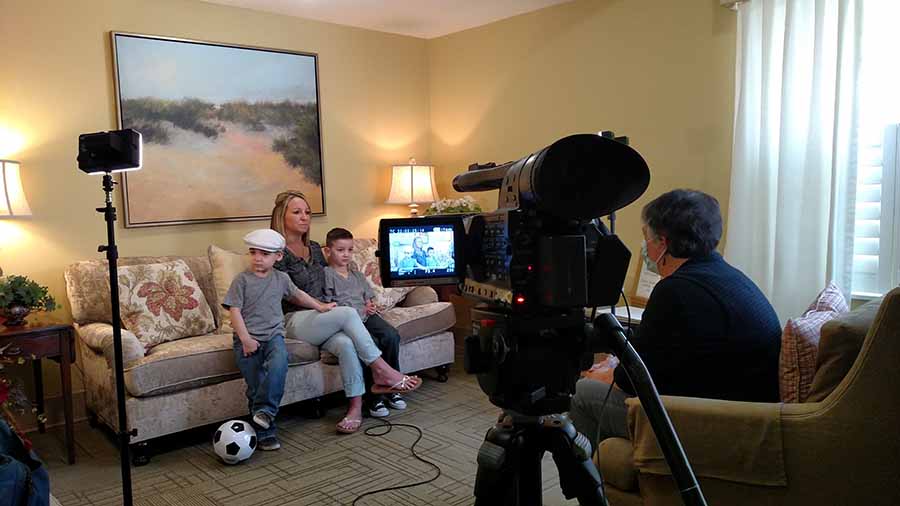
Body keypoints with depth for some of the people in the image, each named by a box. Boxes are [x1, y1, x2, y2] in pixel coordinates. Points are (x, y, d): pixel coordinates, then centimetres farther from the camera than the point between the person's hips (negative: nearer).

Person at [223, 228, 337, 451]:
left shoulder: (281, 279, 11)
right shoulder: (242, 280, 0)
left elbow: (297, 294, 30)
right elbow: (234, 310, -6)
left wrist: (320, 306, 36)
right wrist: (245, 339, -14)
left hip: (273, 334, 2)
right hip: (247, 338, -2)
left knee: (279, 361, -32)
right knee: (255, 385, -7)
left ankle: (265, 409, -28)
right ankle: (265, 434, 1)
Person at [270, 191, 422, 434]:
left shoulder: (314, 248, 19)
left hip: (321, 321, 5)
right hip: (294, 322, -5)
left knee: (346, 343, -29)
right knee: (348, 313, -30)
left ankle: (356, 407, -29)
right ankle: (382, 371, -23)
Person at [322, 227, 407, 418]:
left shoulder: (357, 275, 26)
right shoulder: (327, 274, 4)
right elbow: (327, 304, -5)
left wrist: (371, 306, 3)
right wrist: (358, 310, -9)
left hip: (367, 317, 6)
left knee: (391, 335, -22)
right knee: (371, 342, -32)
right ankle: (372, 397, -22)